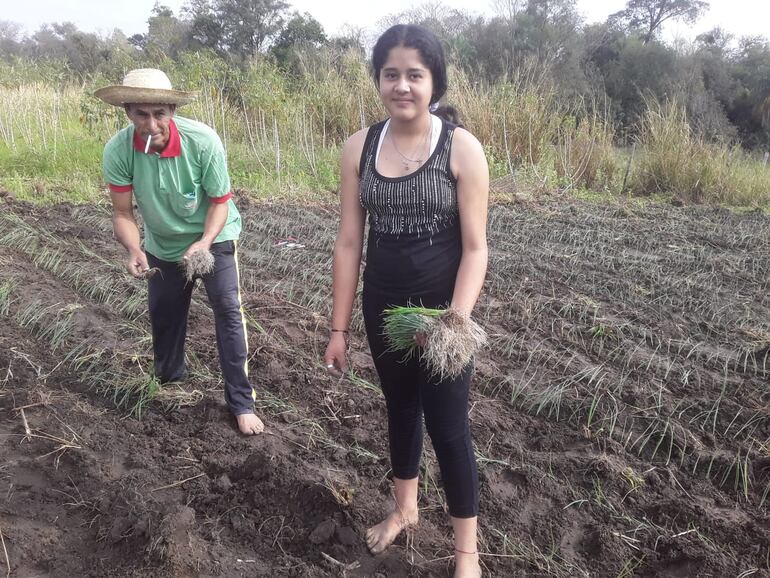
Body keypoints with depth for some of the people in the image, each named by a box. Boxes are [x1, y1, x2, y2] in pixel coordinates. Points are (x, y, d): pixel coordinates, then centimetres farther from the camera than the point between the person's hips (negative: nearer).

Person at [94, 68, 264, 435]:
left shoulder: (203, 141, -30)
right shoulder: (117, 150, -26)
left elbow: (220, 201, -20)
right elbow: (122, 212, -18)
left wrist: (205, 242, -36)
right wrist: (134, 250, -37)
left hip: (213, 236, -3)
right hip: (163, 244, 3)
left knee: (228, 310, -13)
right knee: (163, 315, 16)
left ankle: (242, 401, -4)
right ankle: (170, 384, 43)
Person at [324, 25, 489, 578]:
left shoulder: (462, 148, -12)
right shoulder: (360, 147, -2)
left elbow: (475, 248, -12)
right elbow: (349, 243, 0)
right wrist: (339, 328, 0)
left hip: (441, 310, -4)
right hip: (383, 309, 4)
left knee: (449, 427, 4)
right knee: (400, 408, 21)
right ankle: (405, 507, 46)